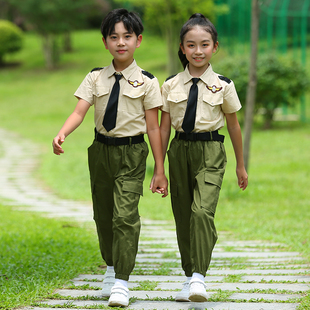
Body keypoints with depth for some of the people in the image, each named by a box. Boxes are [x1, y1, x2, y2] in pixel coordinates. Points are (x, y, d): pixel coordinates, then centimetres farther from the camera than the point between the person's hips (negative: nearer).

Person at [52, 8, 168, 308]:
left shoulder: (146, 82, -4)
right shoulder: (95, 78, 4)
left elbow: (153, 128, -3)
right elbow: (79, 112, -8)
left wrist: (160, 171, -2)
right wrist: (60, 135, -28)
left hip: (131, 153, -4)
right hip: (101, 150, 4)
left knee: (125, 216, -13)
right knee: (103, 215, 14)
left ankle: (121, 283, -9)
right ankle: (111, 268, 36)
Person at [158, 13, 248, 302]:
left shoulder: (222, 86, -1)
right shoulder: (171, 86, 3)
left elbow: (233, 126, 9)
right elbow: (163, 128, 8)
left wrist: (240, 165, 15)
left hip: (210, 151, -3)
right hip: (180, 150, 3)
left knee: (202, 211, -21)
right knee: (182, 216, 8)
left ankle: (199, 276, -19)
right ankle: (189, 276, 19)